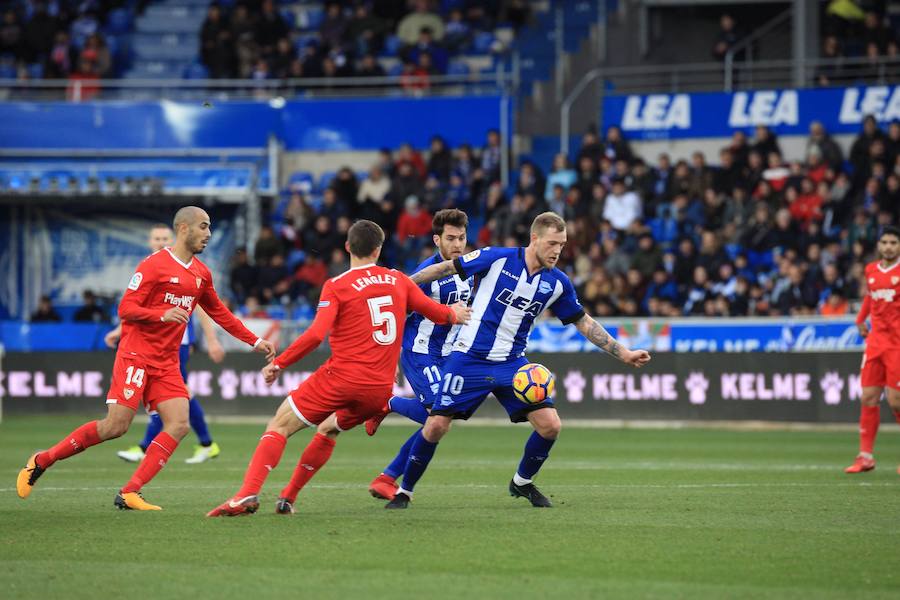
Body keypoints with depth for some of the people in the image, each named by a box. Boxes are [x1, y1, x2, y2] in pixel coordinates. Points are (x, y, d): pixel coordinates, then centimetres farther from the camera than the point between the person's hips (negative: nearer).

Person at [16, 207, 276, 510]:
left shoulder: (201, 274, 13)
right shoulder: (154, 265, -9)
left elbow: (219, 313, 26)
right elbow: (125, 308, -13)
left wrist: (255, 341, 24)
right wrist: (163, 315, -28)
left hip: (167, 363, 7)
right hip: (136, 355, -7)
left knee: (179, 425, -11)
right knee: (116, 425, -13)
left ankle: (129, 494, -10)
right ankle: (41, 462, 2)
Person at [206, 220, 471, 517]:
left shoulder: (336, 286, -4)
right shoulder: (399, 280, 10)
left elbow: (315, 335, -14)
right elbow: (438, 313, 17)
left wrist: (278, 364, -6)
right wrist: (455, 314, 40)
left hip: (342, 378, -5)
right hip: (380, 388, 5)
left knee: (279, 427, 0)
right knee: (328, 430, 30)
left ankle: (247, 495, -18)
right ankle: (288, 498, 26)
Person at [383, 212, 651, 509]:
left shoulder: (558, 283, 1)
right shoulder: (497, 259, -11)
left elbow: (583, 322, 12)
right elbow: (446, 268, -3)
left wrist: (623, 353, 10)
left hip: (512, 363, 4)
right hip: (469, 359, -4)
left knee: (550, 426, -8)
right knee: (436, 426, -10)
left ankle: (522, 482, 19)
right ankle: (404, 491, 10)